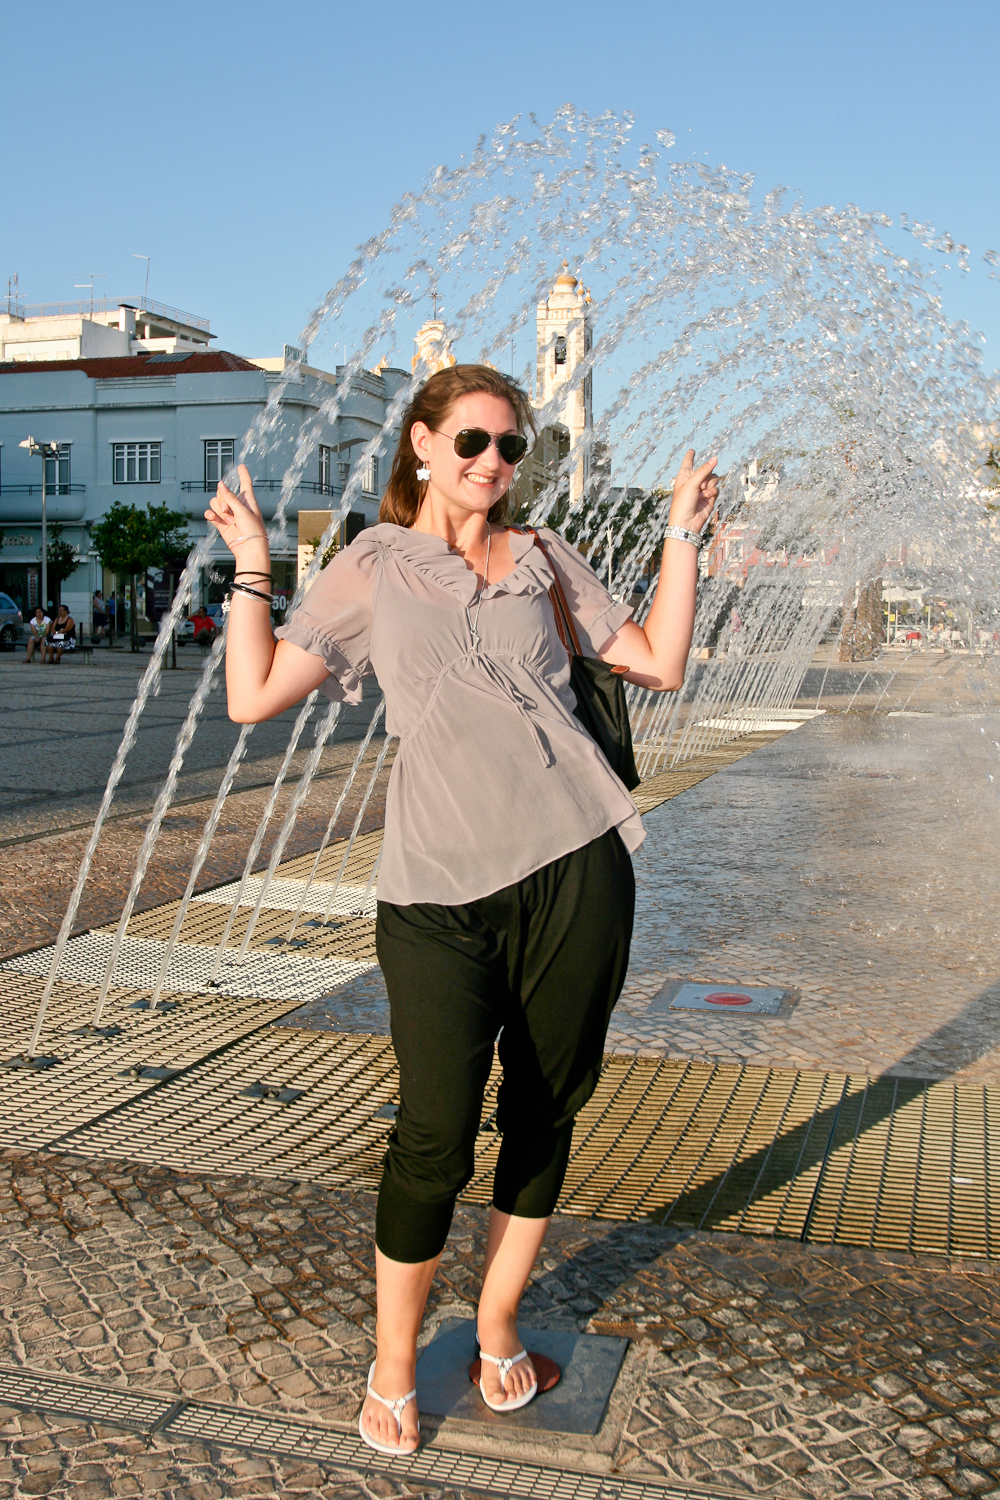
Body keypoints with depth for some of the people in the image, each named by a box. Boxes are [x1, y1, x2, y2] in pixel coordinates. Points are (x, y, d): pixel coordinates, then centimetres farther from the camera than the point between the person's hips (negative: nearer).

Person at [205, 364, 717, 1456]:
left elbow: (661, 664, 13)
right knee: (436, 1137, -2)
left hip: (576, 866, 3)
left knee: (546, 1109, 11)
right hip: (440, 887, -2)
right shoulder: (373, 569, 10)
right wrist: (250, 565, 5)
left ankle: (497, 1330, 33)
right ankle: (392, 1369, 22)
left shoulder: (542, 558, 16)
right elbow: (253, 697, 4)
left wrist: (683, 533, 10)